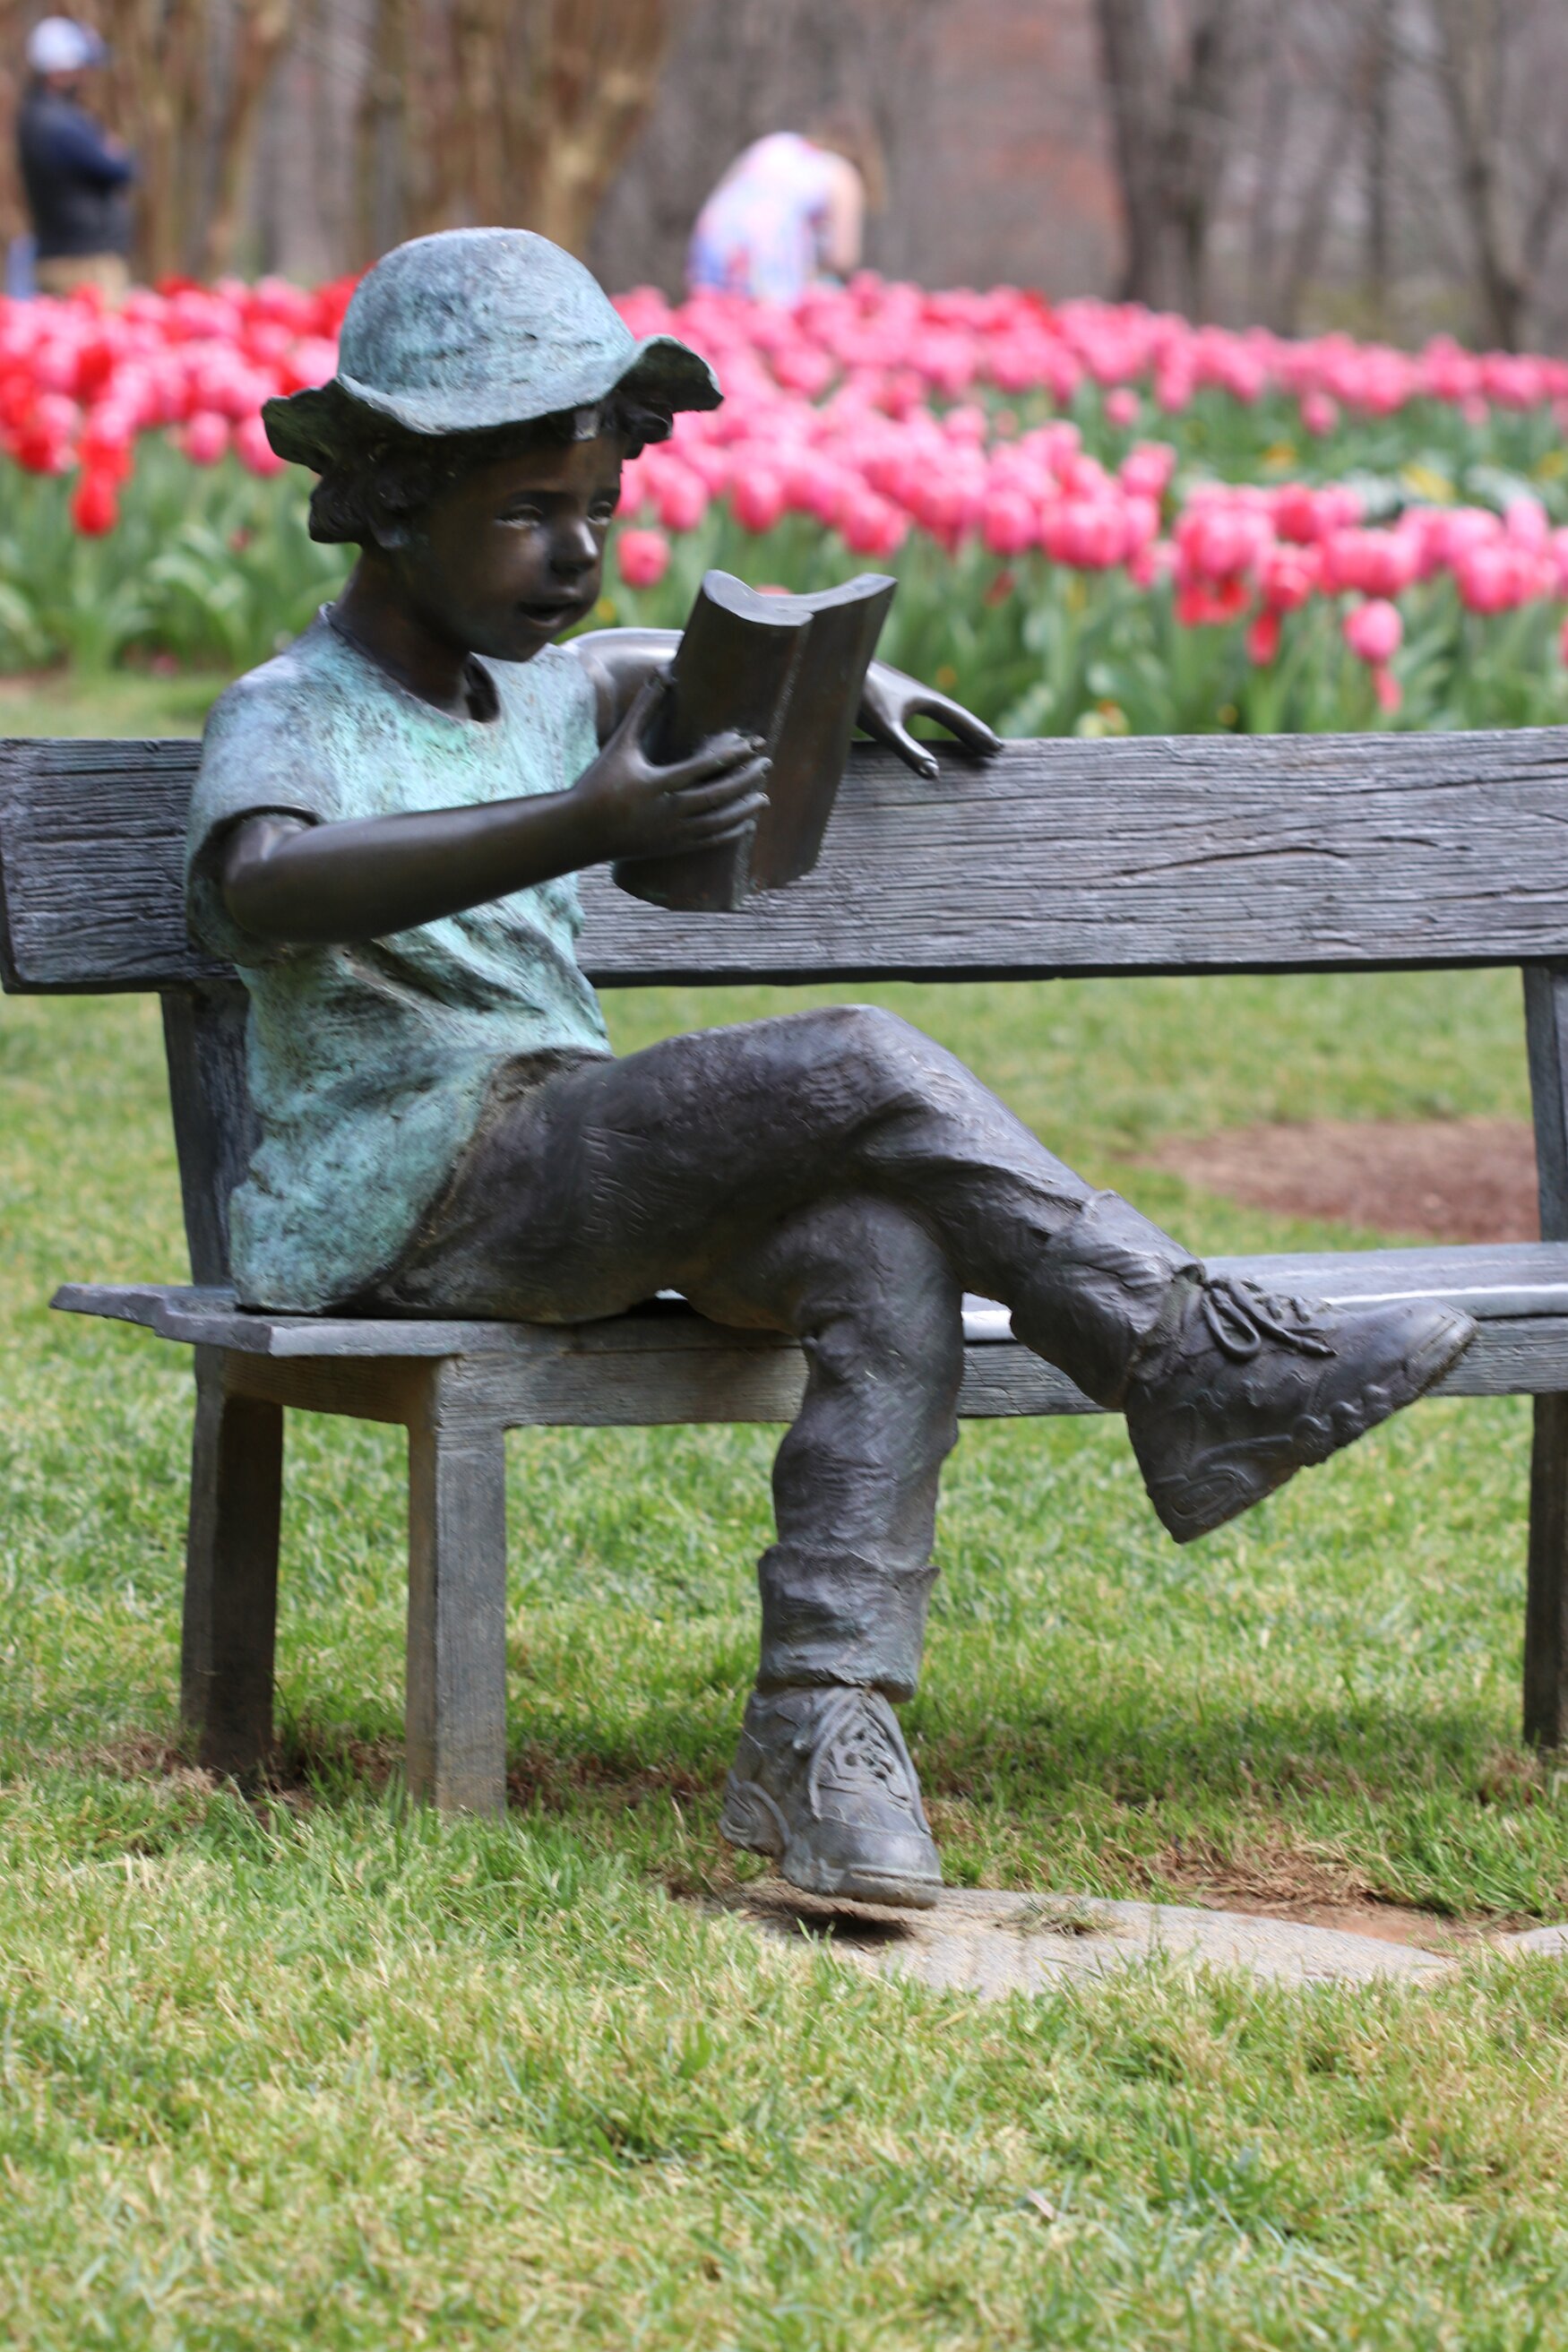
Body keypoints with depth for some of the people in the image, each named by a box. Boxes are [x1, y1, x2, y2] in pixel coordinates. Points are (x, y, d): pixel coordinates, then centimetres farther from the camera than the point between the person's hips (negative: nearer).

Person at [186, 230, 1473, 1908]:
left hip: (577, 1180, 8)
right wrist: (584, 829, -45)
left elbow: (638, 667, 46)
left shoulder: (522, 705, 20)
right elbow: (259, 888, -32)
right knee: (864, 1072, -24)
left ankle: (821, 1732, -30)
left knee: (891, 1252, -23)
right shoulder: (286, 719, -6)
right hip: (409, 1195, -8)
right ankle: (1204, 1371, -17)